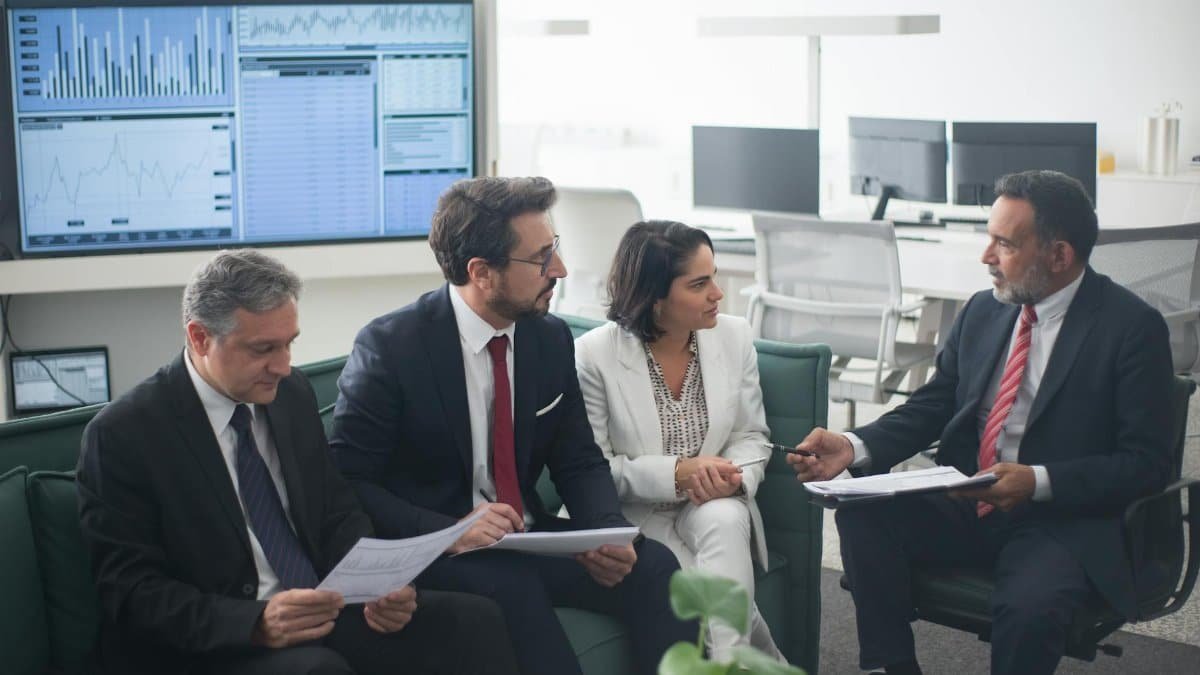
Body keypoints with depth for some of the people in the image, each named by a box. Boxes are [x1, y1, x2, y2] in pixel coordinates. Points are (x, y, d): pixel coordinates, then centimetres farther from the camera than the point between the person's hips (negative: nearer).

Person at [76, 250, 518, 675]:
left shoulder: (292, 393, 8)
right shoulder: (123, 434, -9)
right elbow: (132, 592, -12)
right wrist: (256, 623, -27)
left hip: (320, 610, 6)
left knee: (473, 621, -17)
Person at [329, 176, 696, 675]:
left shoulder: (551, 338, 3)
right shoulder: (389, 347, -14)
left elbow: (580, 463, 9)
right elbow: (346, 481, -12)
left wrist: (607, 531, -13)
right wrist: (451, 531, -27)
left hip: (530, 538, 5)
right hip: (432, 551, -5)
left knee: (653, 567, -20)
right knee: (512, 587, -36)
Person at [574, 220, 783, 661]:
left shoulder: (734, 335, -2)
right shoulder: (594, 354, -13)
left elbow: (752, 436, 6)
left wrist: (733, 477, -18)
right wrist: (675, 474, -24)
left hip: (714, 505, 3)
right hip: (636, 514, -3)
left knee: (725, 521, -34)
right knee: (710, 591, -30)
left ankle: (730, 660, -29)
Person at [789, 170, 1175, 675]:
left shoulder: (1132, 326, -8)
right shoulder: (983, 311, 9)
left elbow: (1146, 463, -11)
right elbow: (931, 407, 11)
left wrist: (1038, 481, -24)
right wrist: (854, 448, -8)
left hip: (1062, 518, -5)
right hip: (964, 506, 6)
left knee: (1030, 606, -36)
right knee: (862, 516, -21)